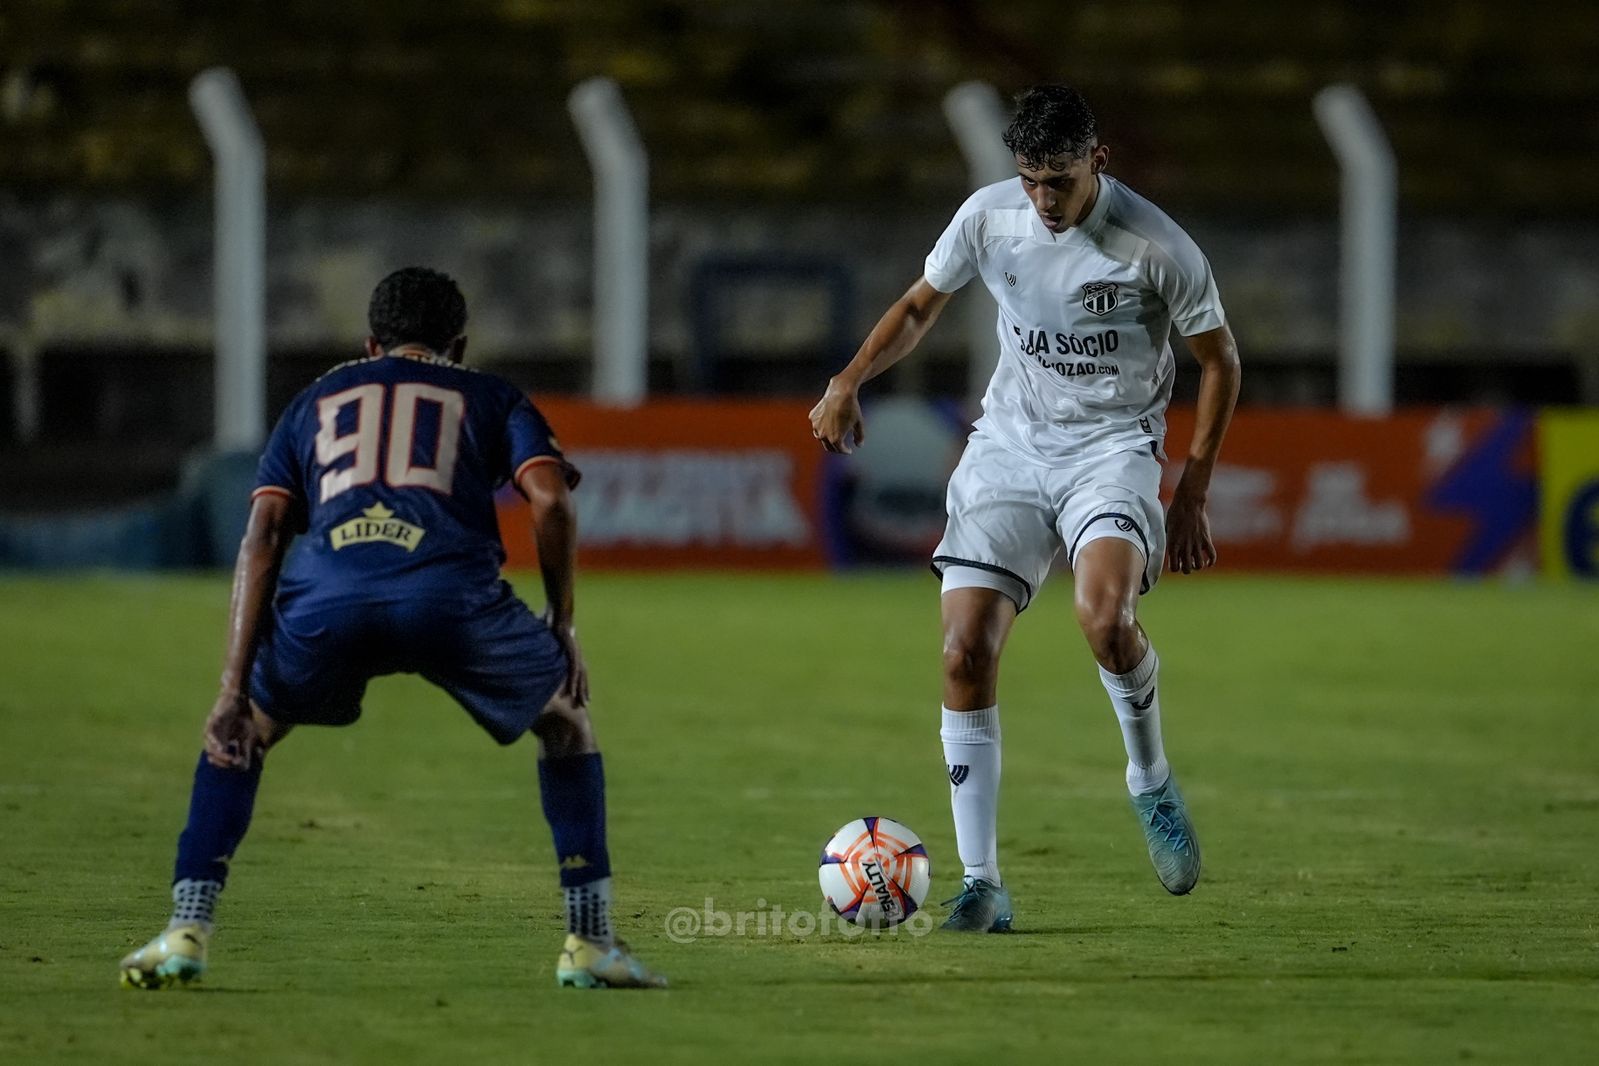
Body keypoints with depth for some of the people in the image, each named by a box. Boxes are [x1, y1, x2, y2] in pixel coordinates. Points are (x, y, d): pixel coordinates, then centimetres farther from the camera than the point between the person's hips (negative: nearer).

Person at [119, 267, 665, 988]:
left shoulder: (315, 401, 33)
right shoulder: (489, 396, 29)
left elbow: (262, 536, 19)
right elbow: (551, 501, 10)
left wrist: (234, 686, 13)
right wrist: (562, 626, 22)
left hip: (326, 596, 1)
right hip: (453, 595, -1)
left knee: (241, 731, 29)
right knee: (566, 719, 26)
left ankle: (186, 933, 14)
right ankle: (589, 943, 21)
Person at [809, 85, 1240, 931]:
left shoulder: (1155, 247, -14)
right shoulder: (988, 217, -5)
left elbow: (1219, 361, -1)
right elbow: (921, 305, 13)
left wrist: (1191, 497, -2)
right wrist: (849, 382, -4)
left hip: (1112, 445, -4)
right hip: (1009, 445, 4)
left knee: (1104, 619, -32)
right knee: (965, 652, -11)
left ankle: (1151, 782, -1)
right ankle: (981, 884, -3)